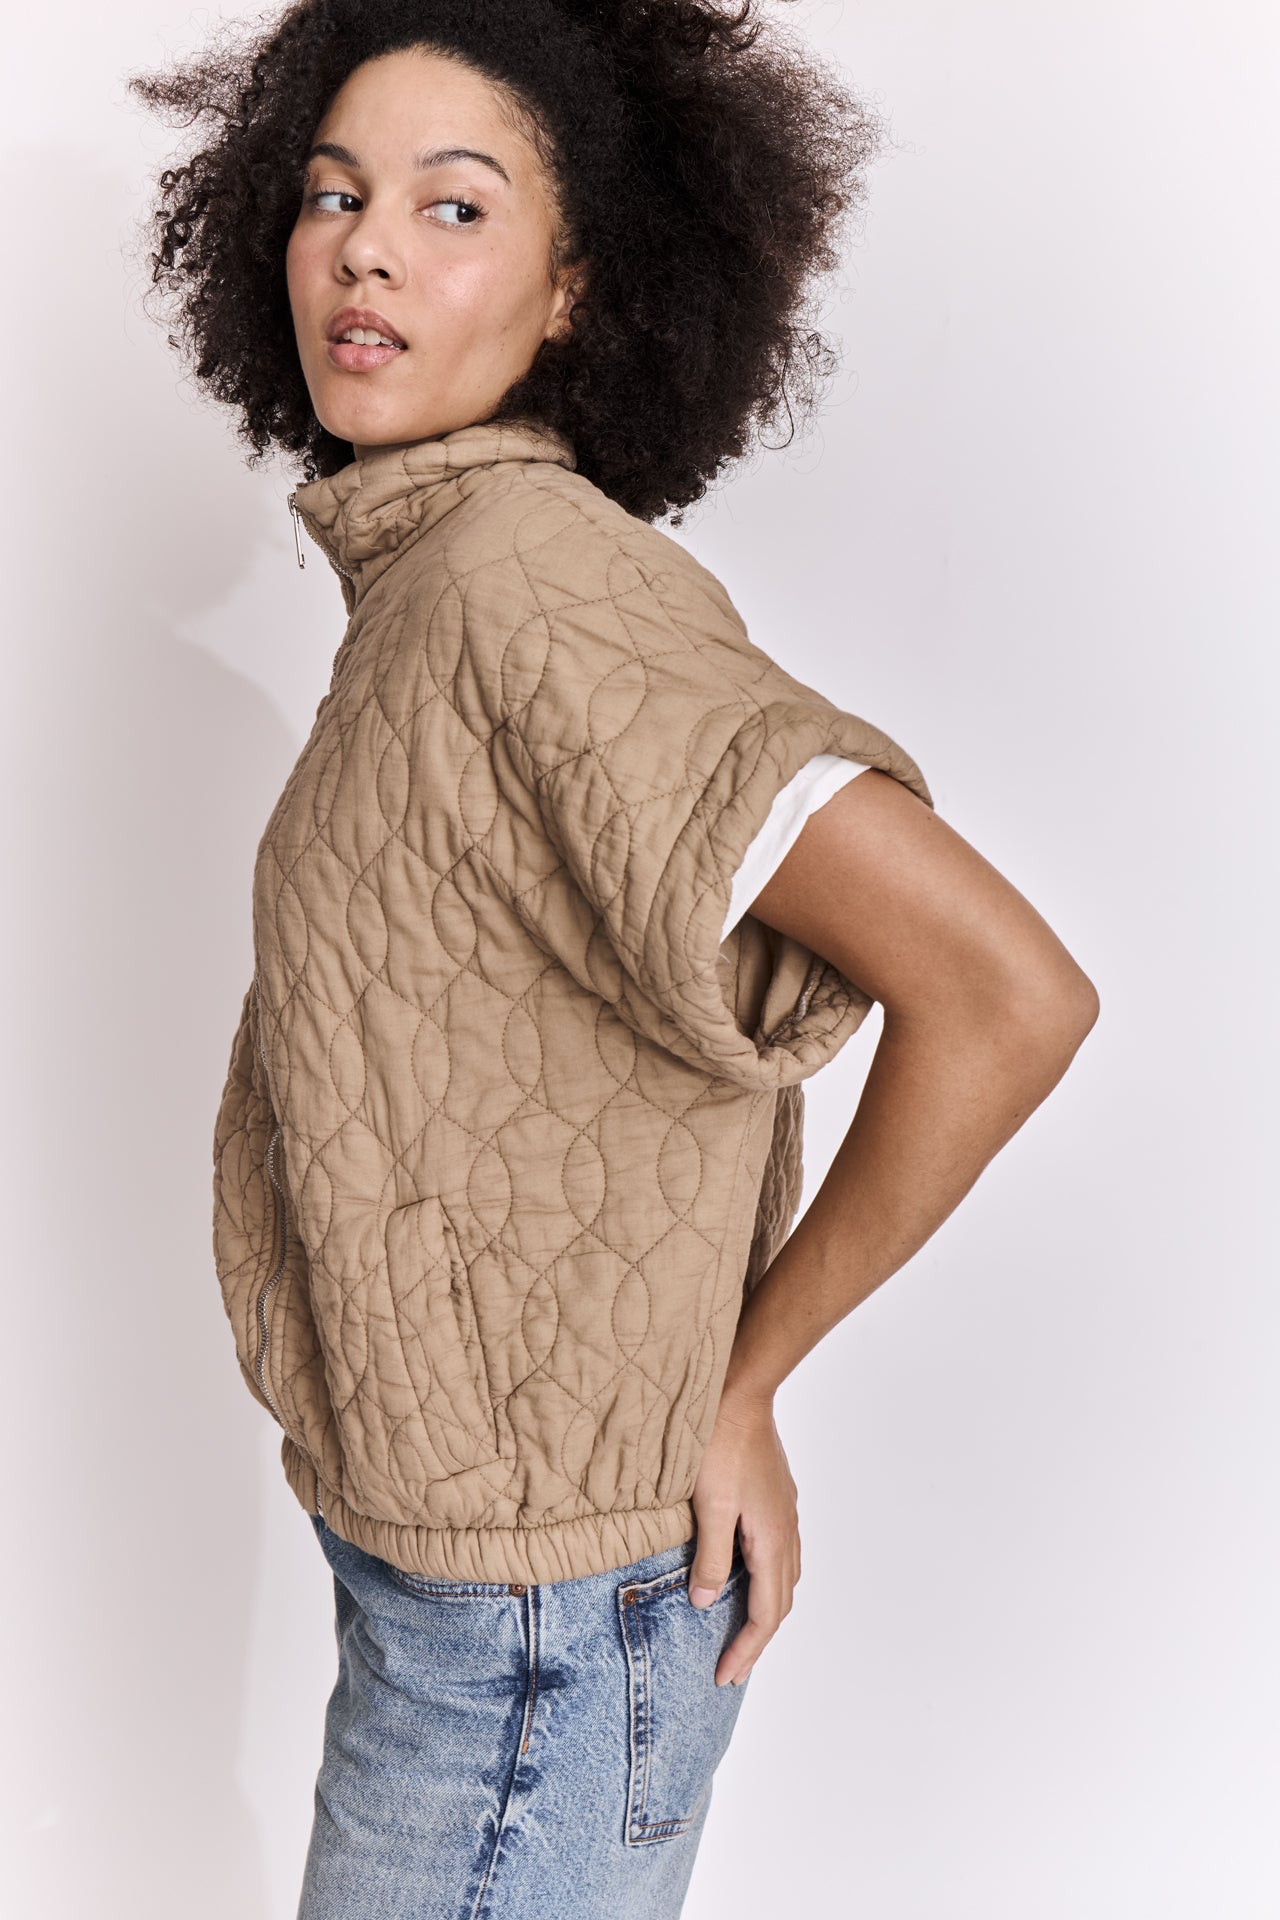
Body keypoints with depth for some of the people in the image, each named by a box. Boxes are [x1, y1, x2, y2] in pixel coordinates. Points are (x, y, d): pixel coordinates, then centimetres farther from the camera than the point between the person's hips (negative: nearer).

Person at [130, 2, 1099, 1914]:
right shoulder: (431, 578, 4)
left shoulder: (524, 585, -24)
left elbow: (1007, 992, -31)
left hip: (532, 1611, -8)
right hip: (426, 1528, 8)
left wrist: (744, 1378, -18)